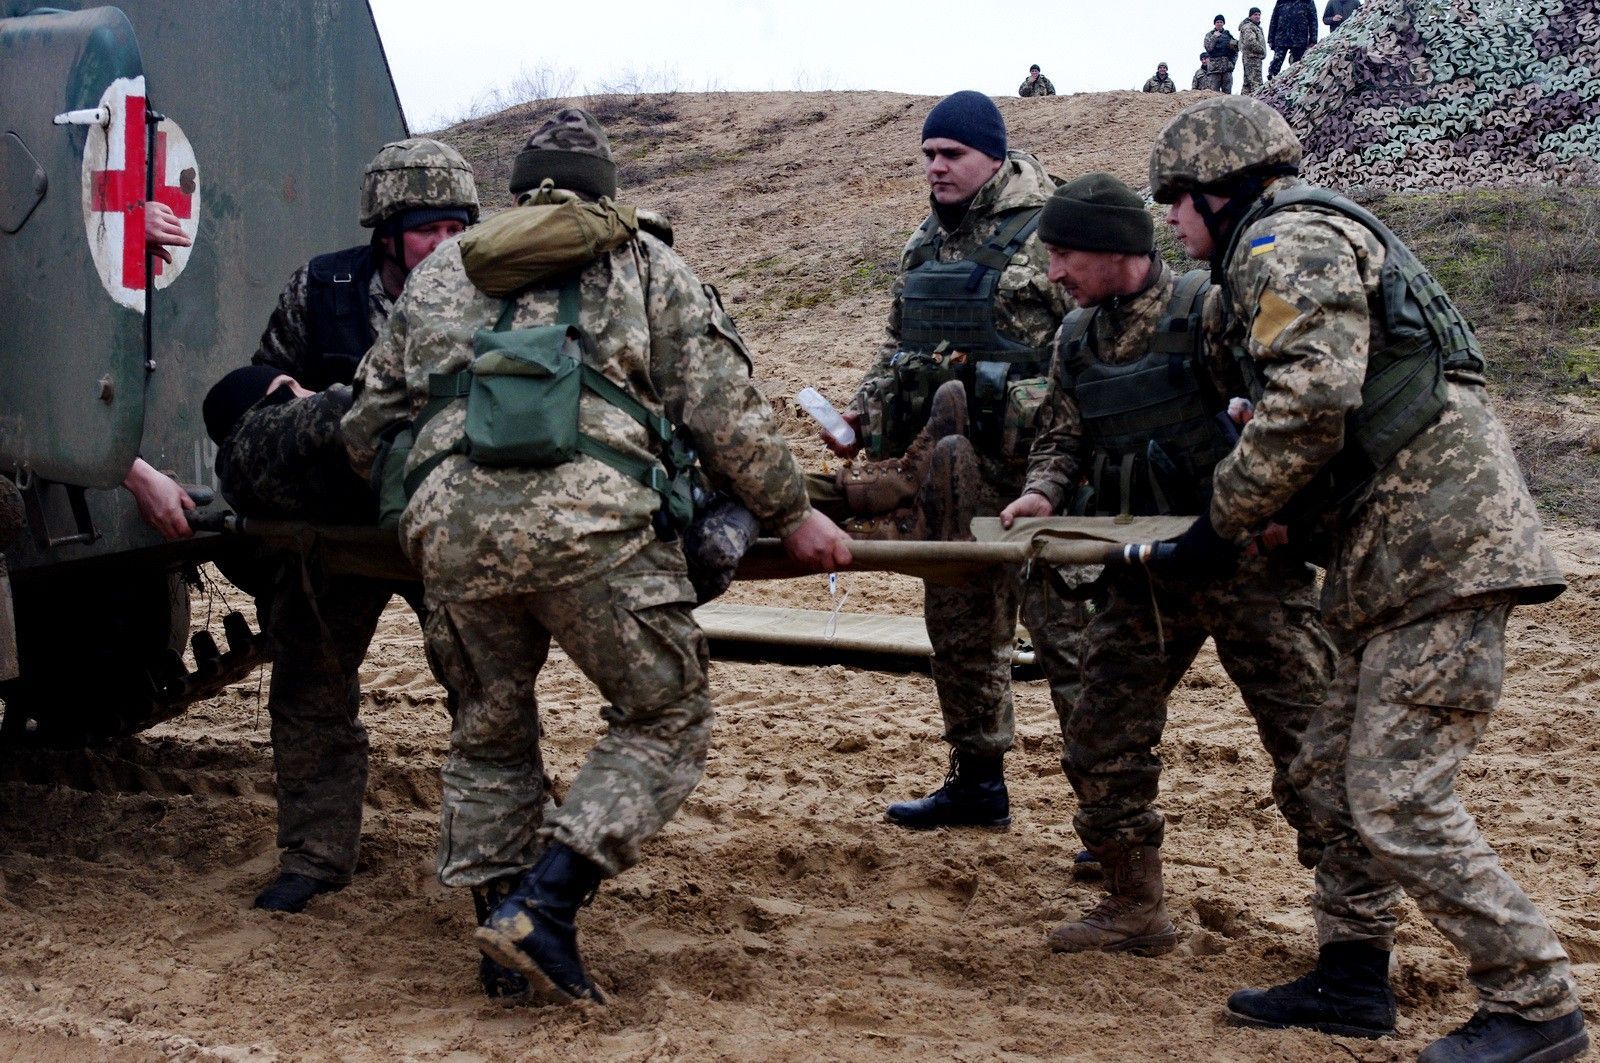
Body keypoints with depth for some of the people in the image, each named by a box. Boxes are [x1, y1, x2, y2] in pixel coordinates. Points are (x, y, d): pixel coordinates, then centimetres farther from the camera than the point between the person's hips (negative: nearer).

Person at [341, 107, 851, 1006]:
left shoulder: (441, 272, 29)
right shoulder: (643, 264, 21)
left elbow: (369, 424, 30)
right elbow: (724, 408, 11)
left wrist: (413, 510, 47)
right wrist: (792, 513, 19)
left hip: (450, 521, 4)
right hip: (588, 517, -3)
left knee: (491, 729, 22)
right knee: (667, 718, 8)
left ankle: (504, 914, 21)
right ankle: (542, 904, -4)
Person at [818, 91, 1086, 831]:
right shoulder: (926, 244, 16)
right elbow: (898, 346, 24)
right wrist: (864, 414, 10)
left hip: (1034, 463, -7)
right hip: (948, 465, 8)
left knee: (1061, 624, -7)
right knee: (959, 623, 14)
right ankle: (977, 783, 26)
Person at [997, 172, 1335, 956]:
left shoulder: (1208, 310, -12)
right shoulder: (1076, 339, 9)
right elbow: (1061, 436, 15)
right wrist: (1043, 491, -5)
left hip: (1246, 564, -6)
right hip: (1142, 575, 6)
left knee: (1309, 743, -1)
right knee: (1099, 743, 6)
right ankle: (1135, 908, 20)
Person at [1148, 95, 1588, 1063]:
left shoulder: (1285, 242, -7)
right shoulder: (1318, 239, 25)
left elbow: (1309, 404, -21)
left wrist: (1224, 522, -12)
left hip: (1442, 550, -11)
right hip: (1406, 554, 11)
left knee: (1398, 801, -10)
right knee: (1335, 772, 16)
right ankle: (1352, 981, 27)